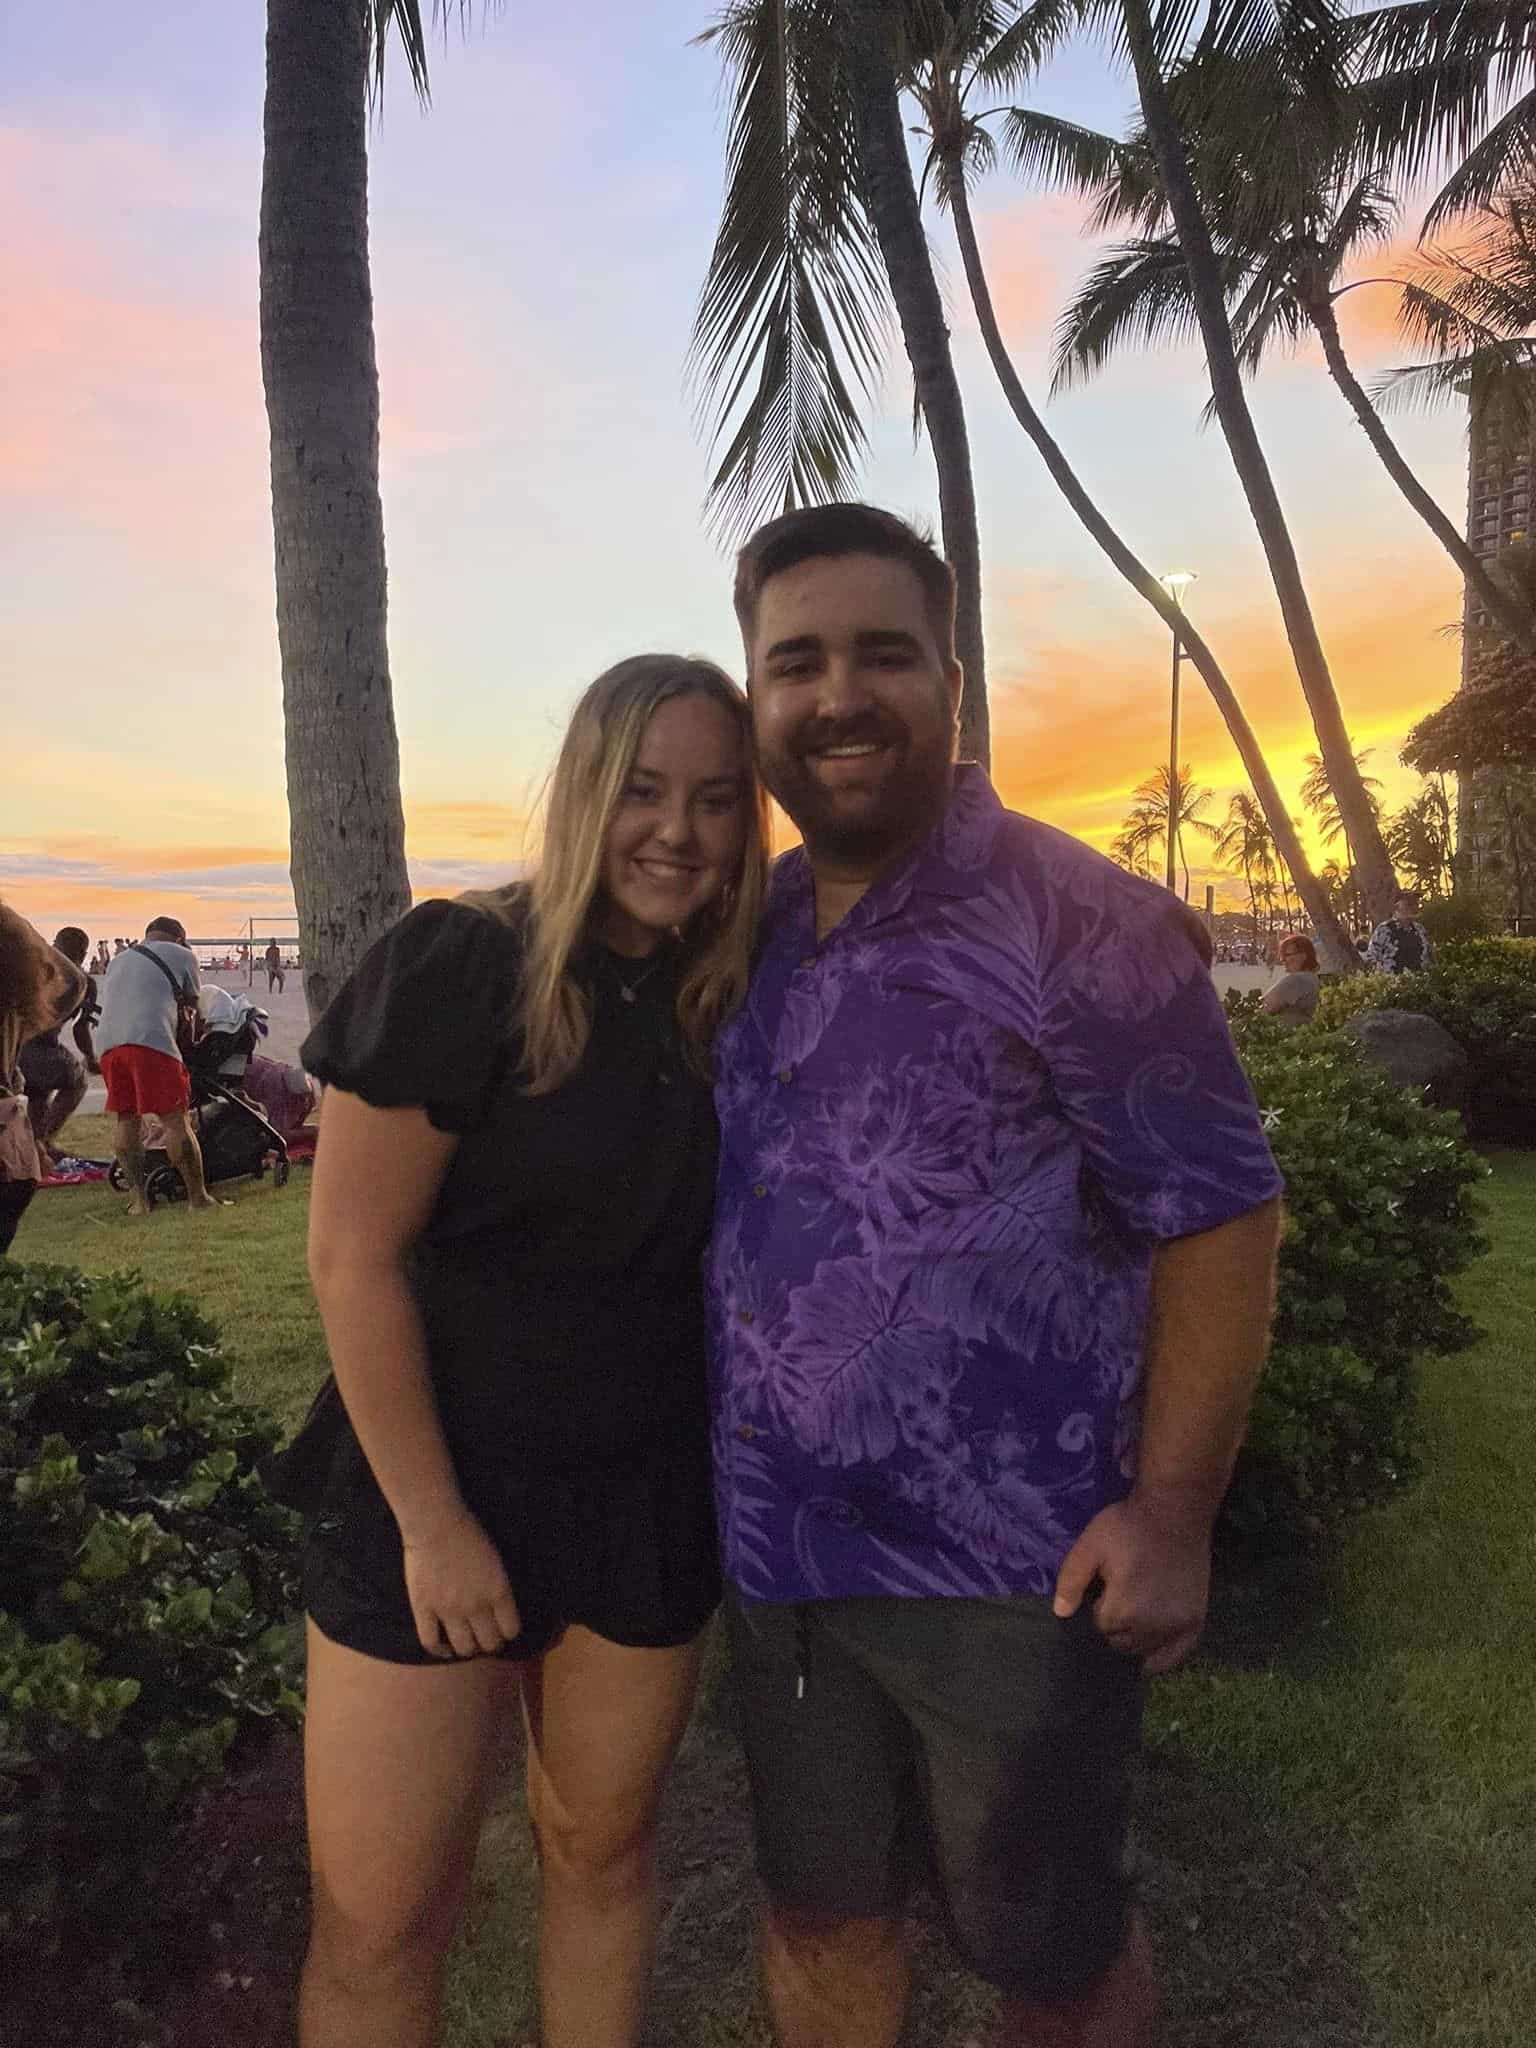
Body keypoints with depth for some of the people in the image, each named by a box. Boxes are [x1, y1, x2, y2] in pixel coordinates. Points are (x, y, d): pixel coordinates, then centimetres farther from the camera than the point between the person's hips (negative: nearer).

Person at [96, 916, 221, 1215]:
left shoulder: (118, 961, 35)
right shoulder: (180, 955, 19)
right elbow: (192, 1005, 25)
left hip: (106, 1042, 5)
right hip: (151, 1040, -5)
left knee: (127, 1120, 11)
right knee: (176, 1121, -4)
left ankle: (137, 1199, 7)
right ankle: (199, 1197, -2)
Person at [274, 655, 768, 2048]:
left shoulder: (730, 1008, 1)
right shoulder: (458, 972, -14)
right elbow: (353, 1256, -14)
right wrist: (431, 1521, -14)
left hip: (652, 1501, 4)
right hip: (439, 1483, -4)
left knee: (604, 1848, 18)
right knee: (376, 1923, 6)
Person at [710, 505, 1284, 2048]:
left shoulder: (1075, 922, -14)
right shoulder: (753, 930, 4)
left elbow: (1218, 1212, -12)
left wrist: (1171, 1510, -15)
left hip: (1015, 1572, -5)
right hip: (782, 1559, 6)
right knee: (818, 1915, 23)